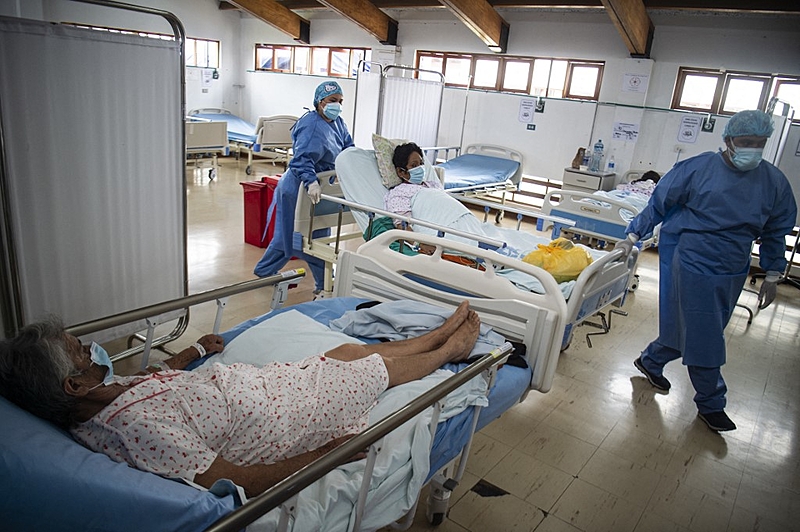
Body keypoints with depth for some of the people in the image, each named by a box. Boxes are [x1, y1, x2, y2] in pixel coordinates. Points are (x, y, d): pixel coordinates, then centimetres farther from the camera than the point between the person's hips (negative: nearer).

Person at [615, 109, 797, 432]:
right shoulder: (697, 169, -10)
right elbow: (658, 204, -3)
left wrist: (772, 276, 10)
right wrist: (633, 236, -9)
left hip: (732, 274, 5)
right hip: (690, 264, -5)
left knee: (694, 332, 15)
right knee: (702, 336, 1)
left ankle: (650, 361, 38)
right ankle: (711, 403, 17)